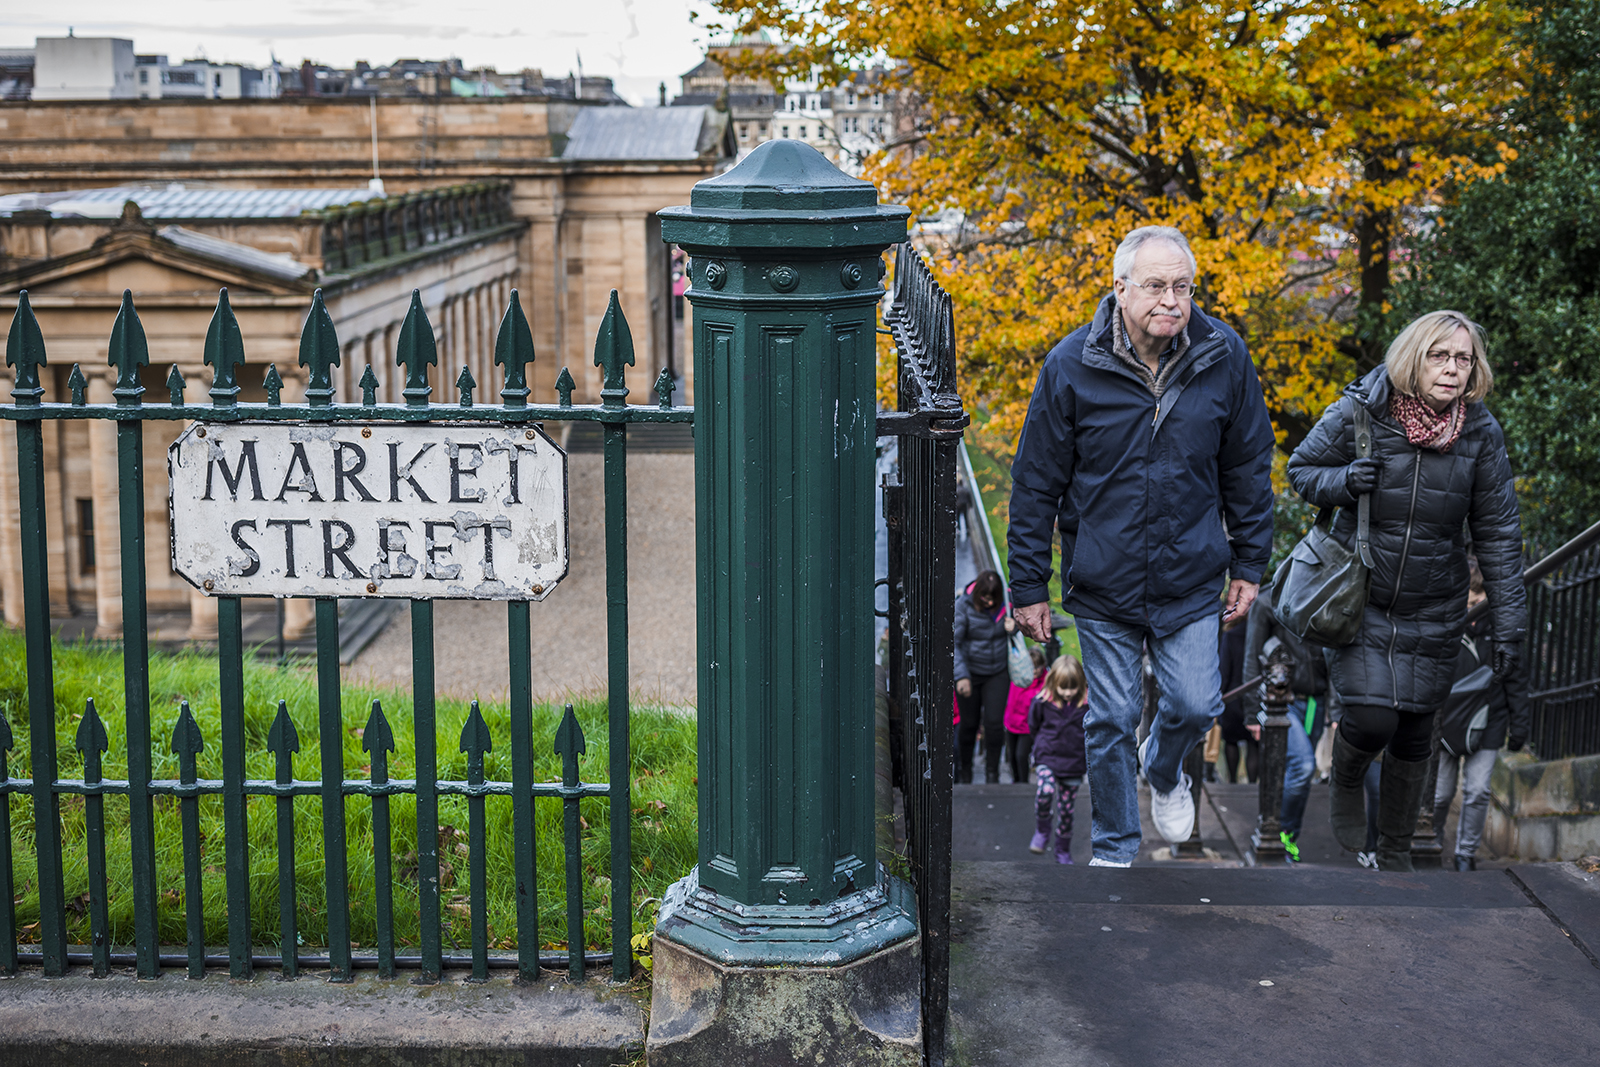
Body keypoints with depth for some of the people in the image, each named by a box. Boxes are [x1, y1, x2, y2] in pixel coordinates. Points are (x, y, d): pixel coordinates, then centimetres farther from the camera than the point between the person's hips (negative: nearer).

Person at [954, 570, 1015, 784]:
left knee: (994, 723, -3)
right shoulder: (963, 605, -16)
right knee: (969, 724, 7)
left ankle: (992, 772, 14)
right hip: (970, 673, -2)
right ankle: (965, 770, 28)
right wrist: (961, 676, -25)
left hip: (997, 673, 2)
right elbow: (953, 643, -17)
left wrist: (1013, 628, -14)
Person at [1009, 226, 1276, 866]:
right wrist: (1029, 585, -4)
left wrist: (1249, 562, 8)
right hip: (1102, 585, -1)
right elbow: (1036, 484, -5)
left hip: (1191, 579, 1)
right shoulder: (1072, 365, -12)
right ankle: (1115, 850, 26)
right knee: (1110, 722, 7)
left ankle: (1164, 770, 41)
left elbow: (1248, 468, 6)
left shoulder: (1224, 358, -6)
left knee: (1195, 706, 4)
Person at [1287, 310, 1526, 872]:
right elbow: (1302, 468, 2)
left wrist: (1508, 624, -2)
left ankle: (1396, 852, 30)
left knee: (1414, 735, 8)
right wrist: (1344, 480, -21)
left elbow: (1498, 535, 0)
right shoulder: (1361, 411, -12)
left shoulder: (1481, 433, -6)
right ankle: (1344, 783, 22)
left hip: (1432, 613, 2)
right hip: (1360, 598, -2)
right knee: (1371, 718, -15)